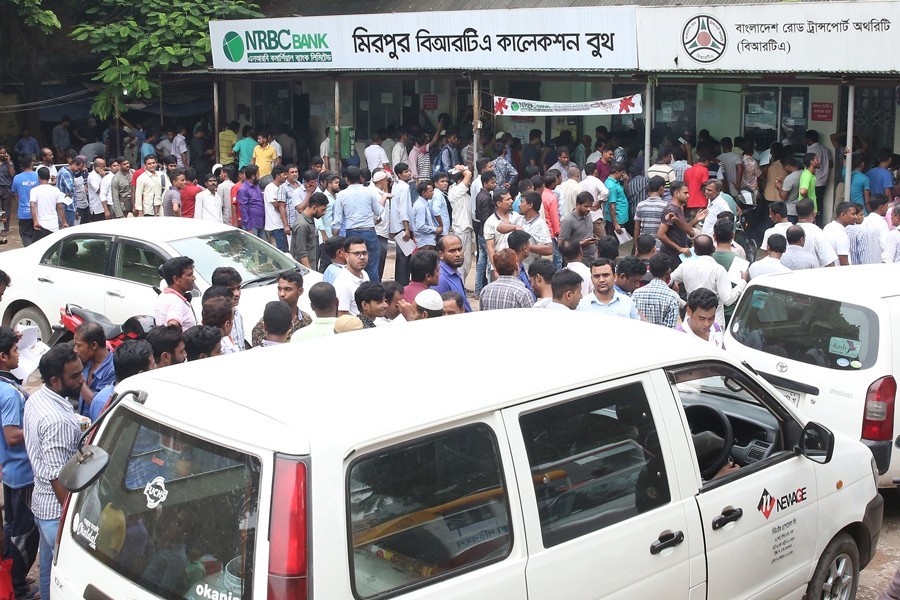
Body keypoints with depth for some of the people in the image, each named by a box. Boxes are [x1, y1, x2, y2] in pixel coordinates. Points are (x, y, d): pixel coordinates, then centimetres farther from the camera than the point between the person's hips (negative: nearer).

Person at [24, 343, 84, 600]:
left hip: (41, 500, 10)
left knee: (49, 566, 23)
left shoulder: (35, 399, 1)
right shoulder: (59, 421, -29)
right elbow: (58, 477, -26)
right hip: (58, 509, -10)